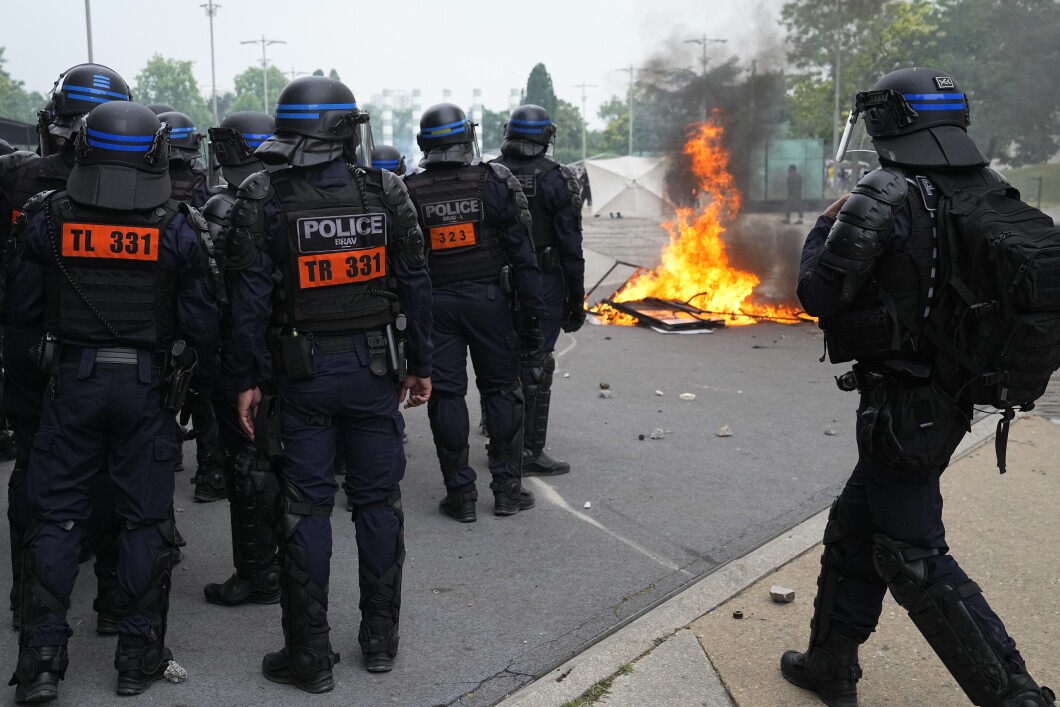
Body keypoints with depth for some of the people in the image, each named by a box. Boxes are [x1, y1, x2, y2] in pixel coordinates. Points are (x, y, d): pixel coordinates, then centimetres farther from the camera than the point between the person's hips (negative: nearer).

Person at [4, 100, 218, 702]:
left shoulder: (49, 218, -4)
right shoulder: (176, 229, -7)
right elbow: (201, 323, -4)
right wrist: (202, 390, 9)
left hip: (73, 380, 1)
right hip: (149, 386, -1)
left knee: (56, 516, 10)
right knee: (146, 518, 8)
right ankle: (140, 656, 16)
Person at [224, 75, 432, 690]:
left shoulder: (264, 199, -7)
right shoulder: (385, 191, -2)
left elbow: (251, 297, -8)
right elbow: (414, 284, 1)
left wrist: (247, 379, -1)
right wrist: (420, 364, 9)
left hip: (303, 371, -1)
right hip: (375, 368, 2)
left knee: (306, 507, 6)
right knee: (379, 500, 12)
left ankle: (310, 655, 14)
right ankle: (381, 639, 24)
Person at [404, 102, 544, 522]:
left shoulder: (409, 193, -2)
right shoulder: (495, 182, -5)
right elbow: (522, 252, -7)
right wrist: (531, 314, -3)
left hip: (434, 303, 1)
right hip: (488, 299, 0)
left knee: (446, 395, 6)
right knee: (501, 391, 10)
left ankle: (460, 493, 10)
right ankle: (507, 488, 13)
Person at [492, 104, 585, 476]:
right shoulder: (555, 179, -10)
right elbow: (570, 246, -10)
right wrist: (576, 298, -3)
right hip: (543, 284, -5)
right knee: (536, 365, 0)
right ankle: (530, 451, 4)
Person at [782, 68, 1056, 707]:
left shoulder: (885, 198, -18)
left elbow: (819, 295, -17)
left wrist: (827, 226, 1)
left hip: (900, 409, -8)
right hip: (951, 402, 8)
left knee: (915, 560, 2)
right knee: (854, 528, 19)